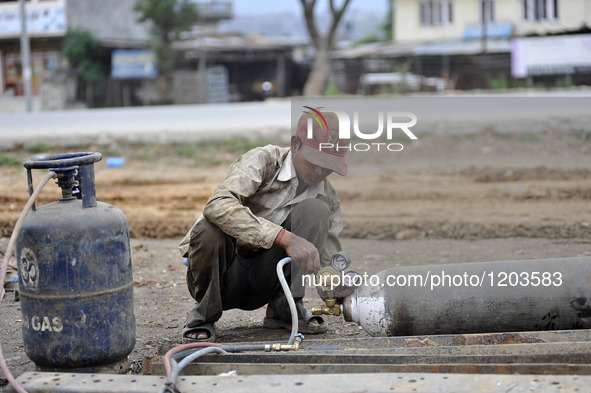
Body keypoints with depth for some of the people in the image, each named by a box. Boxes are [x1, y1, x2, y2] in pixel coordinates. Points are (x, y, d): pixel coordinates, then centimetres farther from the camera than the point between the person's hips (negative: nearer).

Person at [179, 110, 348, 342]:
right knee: (209, 229, -38)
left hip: (264, 280, 3)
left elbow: (328, 263, 1)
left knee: (315, 210, -17)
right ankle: (204, 315, -10)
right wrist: (284, 238, -42)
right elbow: (217, 206, -35)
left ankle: (284, 308, -6)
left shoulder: (327, 198, 1)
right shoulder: (262, 161, -16)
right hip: (223, 277, -3)